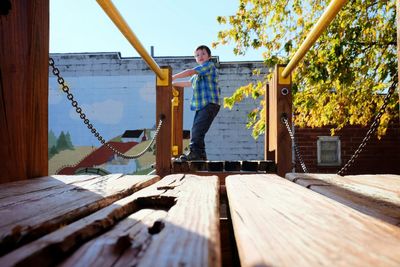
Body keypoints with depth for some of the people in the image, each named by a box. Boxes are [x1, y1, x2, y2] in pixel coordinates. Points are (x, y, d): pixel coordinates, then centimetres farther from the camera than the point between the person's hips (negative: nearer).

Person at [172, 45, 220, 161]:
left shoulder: (209, 65, -2)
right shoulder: (199, 73, 26)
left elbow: (190, 72, -11)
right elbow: (189, 83, 40)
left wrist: (174, 77, -6)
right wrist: (173, 83, 39)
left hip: (210, 104, -9)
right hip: (201, 105, 9)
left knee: (197, 129, -19)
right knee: (196, 130, 7)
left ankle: (194, 152, -20)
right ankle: (201, 155, 13)